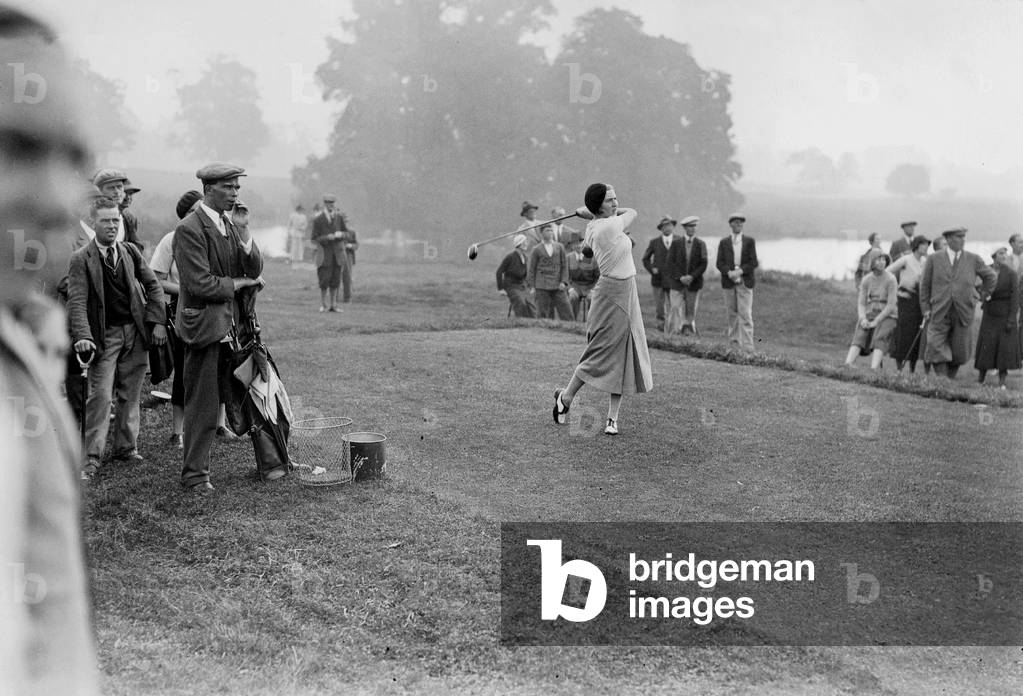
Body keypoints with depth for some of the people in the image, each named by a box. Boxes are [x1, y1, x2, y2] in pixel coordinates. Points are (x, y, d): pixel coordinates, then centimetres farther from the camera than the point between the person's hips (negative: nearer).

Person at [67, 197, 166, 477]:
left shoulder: (130, 251, 8)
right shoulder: (81, 259, -5)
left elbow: (153, 286, 13)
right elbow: (77, 301, -12)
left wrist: (157, 322, 2)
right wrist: (82, 336, -25)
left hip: (136, 332, 4)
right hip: (104, 335, -4)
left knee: (130, 394, 10)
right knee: (100, 395, -10)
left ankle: (125, 447, 21)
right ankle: (92, 457, -5)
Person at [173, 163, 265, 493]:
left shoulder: (231, 225, 12)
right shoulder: (189, 229, -13)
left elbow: (256, 271, 9)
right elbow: (201, 284, -20)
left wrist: (246, 240, -10)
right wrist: (237, 283, -6)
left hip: (231, 325, 7)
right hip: (204, 325, -7)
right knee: (201, 405, -1)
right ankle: (194, 474, 10)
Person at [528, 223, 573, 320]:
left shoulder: (559, 247, 11)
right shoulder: (536, 250, 5)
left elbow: (564, 265, 10)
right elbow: (531, 269, 6)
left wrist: (563, 282, -2)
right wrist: (532, 287, -1)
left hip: (557, 286, 2)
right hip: (542, 286, -2)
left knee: (566, 310, -5)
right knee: (542, 313, -2)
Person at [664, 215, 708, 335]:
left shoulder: (701, 244, 4)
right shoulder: (676, 243, 3)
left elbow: (703, 264, -1)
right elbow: (670, 263, -1)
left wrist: (692, 276, -14)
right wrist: (680, 277, -13)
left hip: (694, 284, 1)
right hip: (677, 284, -1)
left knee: (691, 312, 3)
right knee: (675, 309, -9)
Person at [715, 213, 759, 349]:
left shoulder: (750, 241, 6)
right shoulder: (724, 242, 10)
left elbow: (754, 263, -1)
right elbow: (719, 263, 3)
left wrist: (740, 271, -14)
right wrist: (729, 272, -15)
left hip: (745, 281, -2)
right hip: (729, 282, 2)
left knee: (745, 314, -9)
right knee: (731, 314, 5)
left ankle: (747, 347, -12)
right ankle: (734, 342, 15)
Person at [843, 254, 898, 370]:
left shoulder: (890, 279, -8)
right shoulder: (866, 280, 5)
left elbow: (891, 305, -13)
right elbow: (861, 303, 5)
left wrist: (876, 321, -18)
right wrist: (863, 319, -14)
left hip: (886, 316, -3)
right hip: (869, 314, 3)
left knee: (879, 339, -30)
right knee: (859, 336, -25)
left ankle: (874, 369, -49)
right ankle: (847, 365, -45)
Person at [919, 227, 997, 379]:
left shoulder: (973, 260, 4)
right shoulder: (934, 259, 2)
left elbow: (990, 277, 20)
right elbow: (925, 284, 7)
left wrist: (983, 295, 19)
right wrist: (925, 308, 2)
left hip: (963, 313, 1)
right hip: (939, 313, -1)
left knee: (958, 352, 4)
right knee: (937, 349, -9)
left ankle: (950, 380, 23)